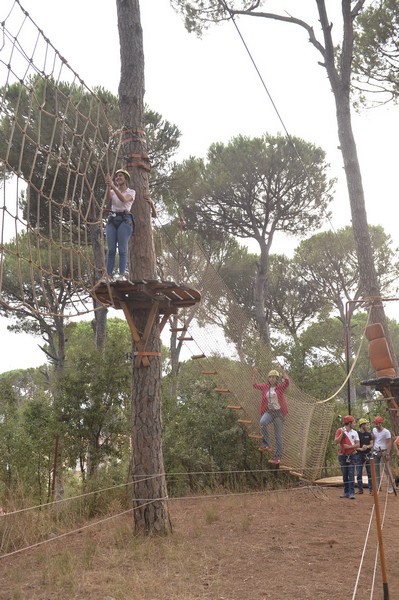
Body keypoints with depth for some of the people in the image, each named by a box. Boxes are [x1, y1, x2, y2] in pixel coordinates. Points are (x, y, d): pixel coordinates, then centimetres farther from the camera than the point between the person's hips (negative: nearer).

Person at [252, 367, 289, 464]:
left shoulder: (280, 387, -3)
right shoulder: (265, 387, 7)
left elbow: (287, 382, -23)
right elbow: (255, 385, 19)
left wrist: (283, 372, -30)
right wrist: (254, 374, 10)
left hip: (279, 412, -2)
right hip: (269, 411, 2)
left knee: (278, 435, 3)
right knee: (262, 422, -32)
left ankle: (278, 456, 14)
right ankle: (266, 444, -21)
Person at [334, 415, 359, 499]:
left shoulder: (354, 432, 7)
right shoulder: (340, 430, -1)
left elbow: (357, 445, 3)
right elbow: (336, 441, -10)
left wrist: (349, 446, -12)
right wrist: (342, 433, -17)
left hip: (351, 456, 1)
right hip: (342, 456, -1)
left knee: (351, 474, -6)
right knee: (345, 475, 6)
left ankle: (351, 493, -7)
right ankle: (346, 492, 14)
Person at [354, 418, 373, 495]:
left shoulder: (369, 434, 8)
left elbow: (372, 444, 6)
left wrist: (367, 446, -15)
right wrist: (361, 449, -22)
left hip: (368, 455, 3)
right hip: (359, 455, -3)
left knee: (370, 473, 2)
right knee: (359, 473, 2)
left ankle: (371, 489, 9)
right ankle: (360, 489, 11)